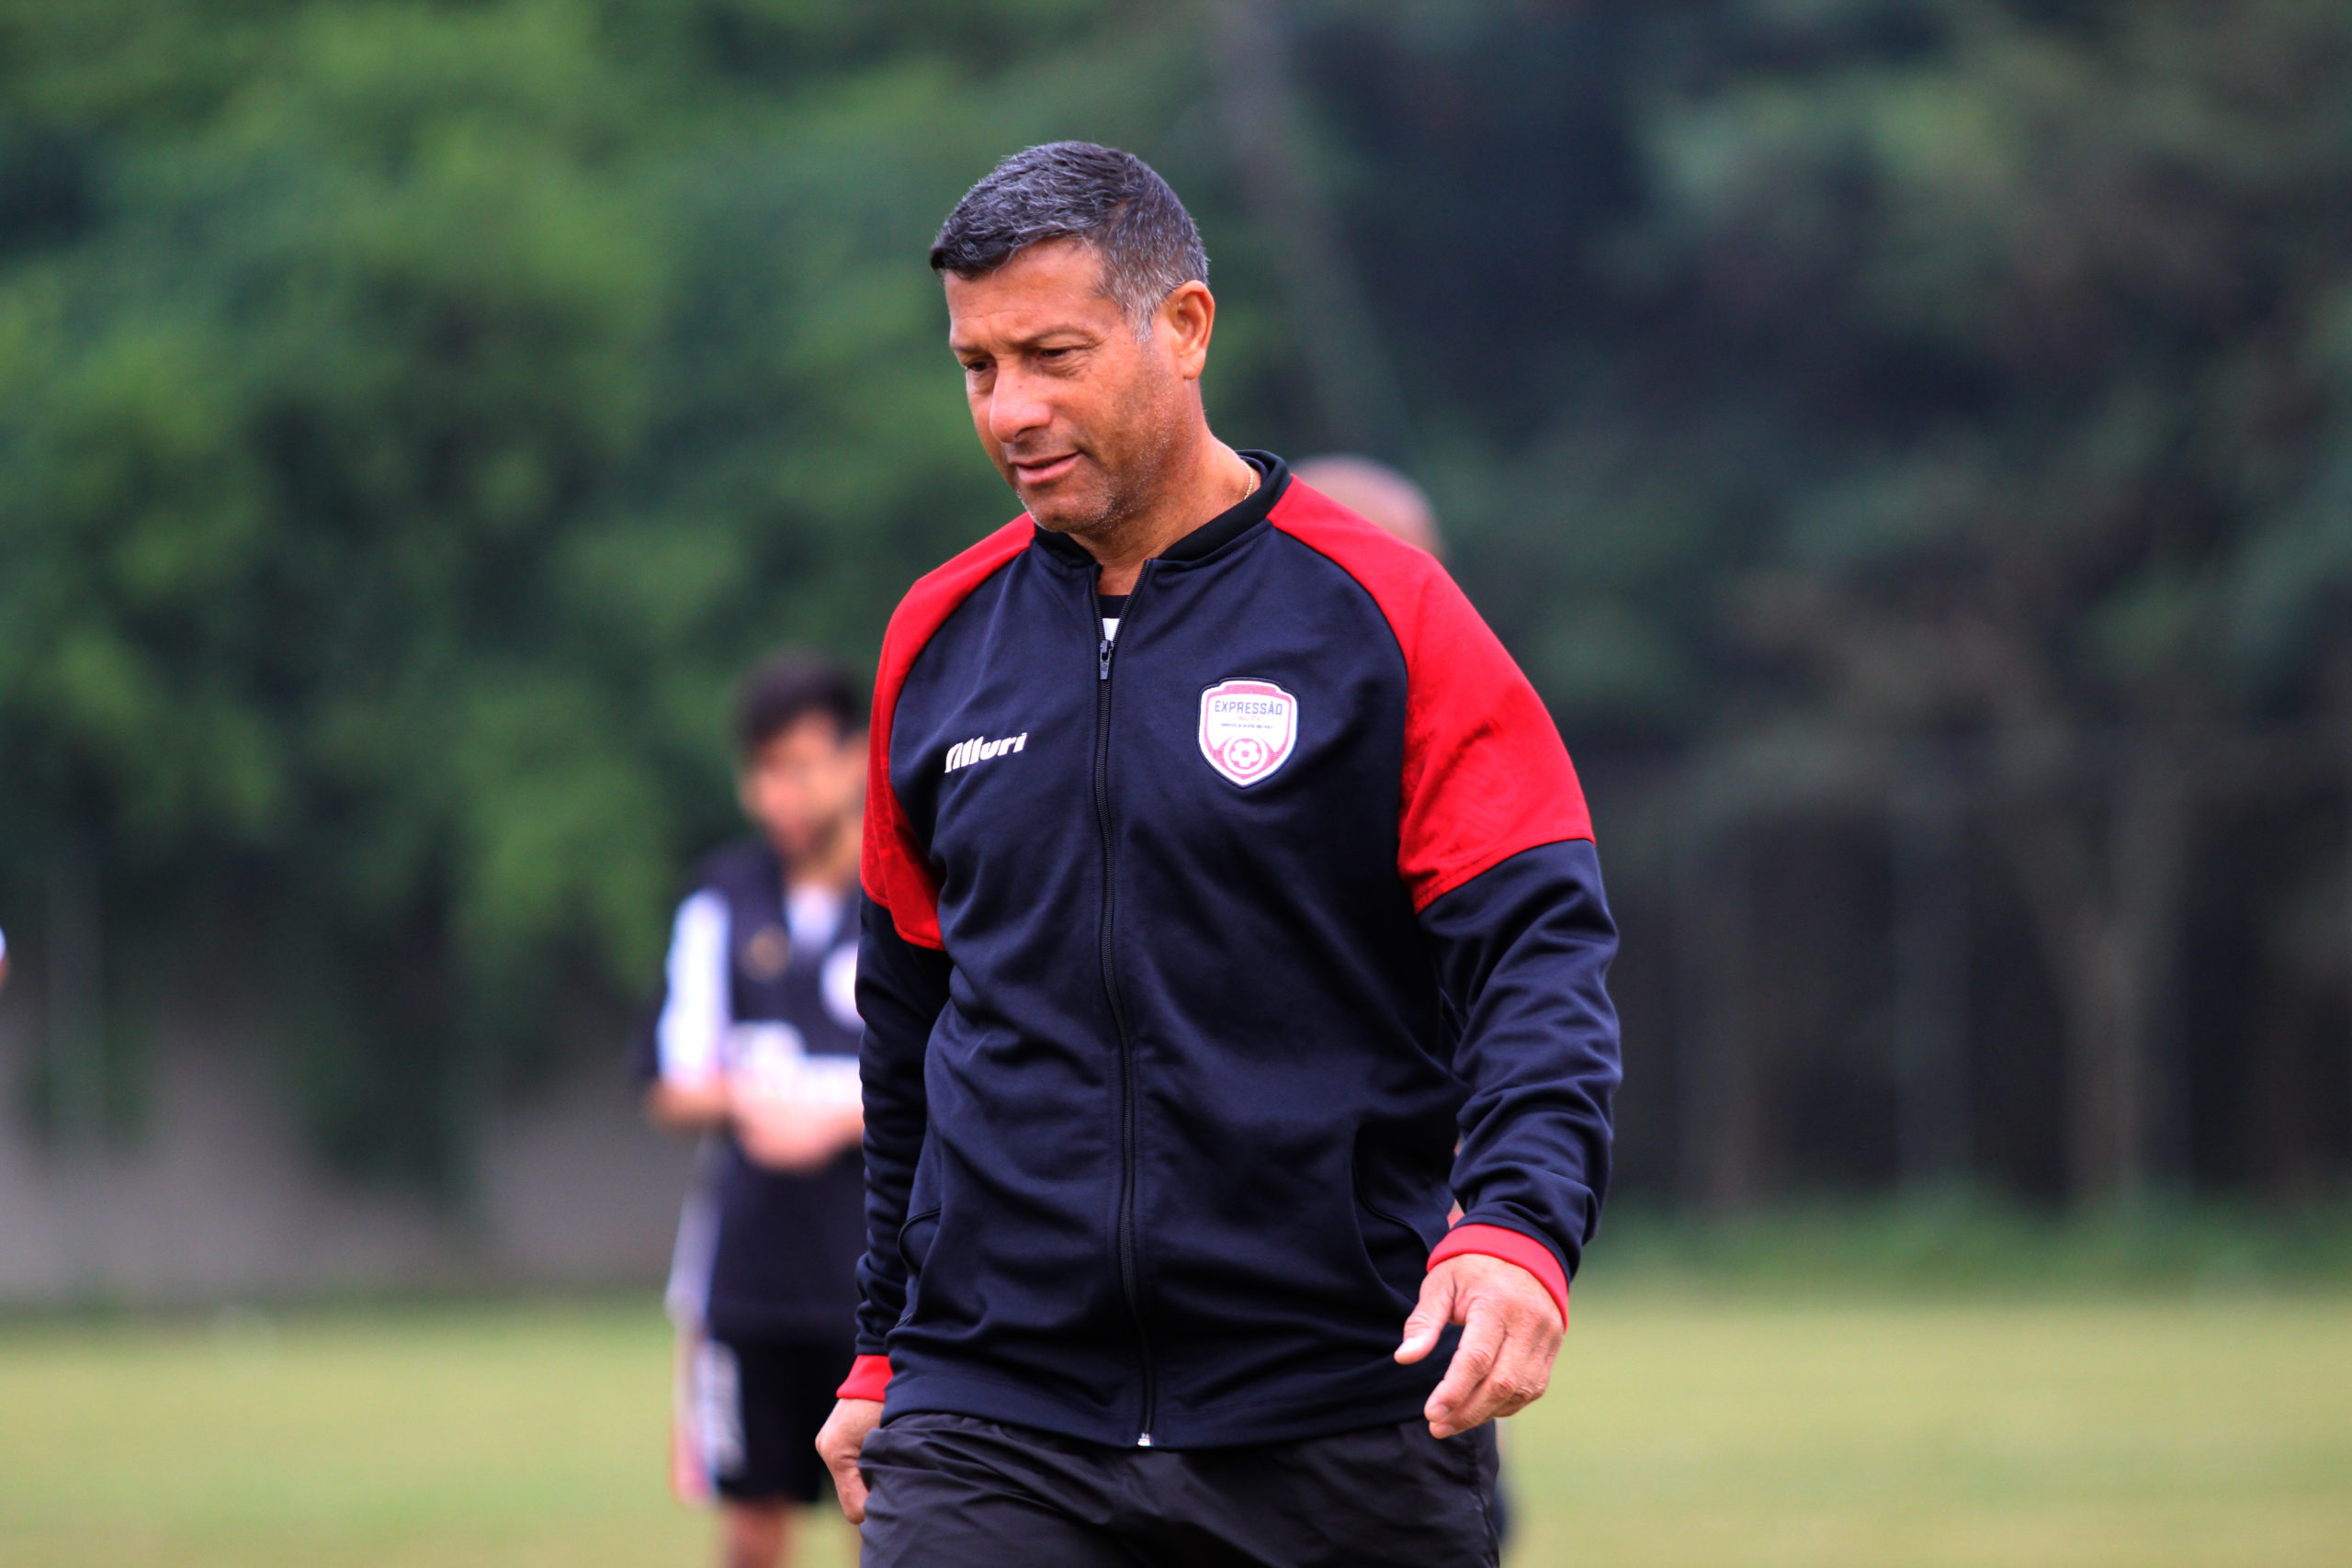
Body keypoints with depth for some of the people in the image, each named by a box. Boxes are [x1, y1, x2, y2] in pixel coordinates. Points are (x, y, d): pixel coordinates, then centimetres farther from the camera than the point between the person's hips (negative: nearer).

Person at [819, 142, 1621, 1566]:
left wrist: (1518, 1230, -26)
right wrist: (888, 1352, 19)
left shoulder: (1385, 618, -2)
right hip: (989, 1435, 2)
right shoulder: (937, 642, 10)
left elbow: (1537, 955, -9)